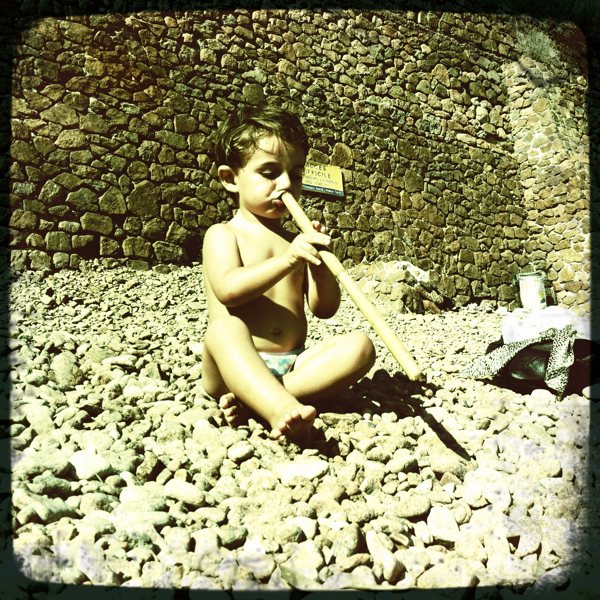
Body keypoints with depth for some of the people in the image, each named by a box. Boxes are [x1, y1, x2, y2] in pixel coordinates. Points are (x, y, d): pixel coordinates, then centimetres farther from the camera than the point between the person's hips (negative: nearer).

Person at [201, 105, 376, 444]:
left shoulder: (296, 241, 16)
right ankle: (284, 410, -52)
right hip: (237, 367, -4)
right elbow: (228, 290, -18)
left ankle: (253, 399, -27)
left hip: (293, 365, 5)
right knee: (224, 328, -34)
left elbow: (325, 309, 7)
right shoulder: (223, 235, 3)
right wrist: (287, 260, -28)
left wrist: (318, 262, -10)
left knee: (359, 346, -18)